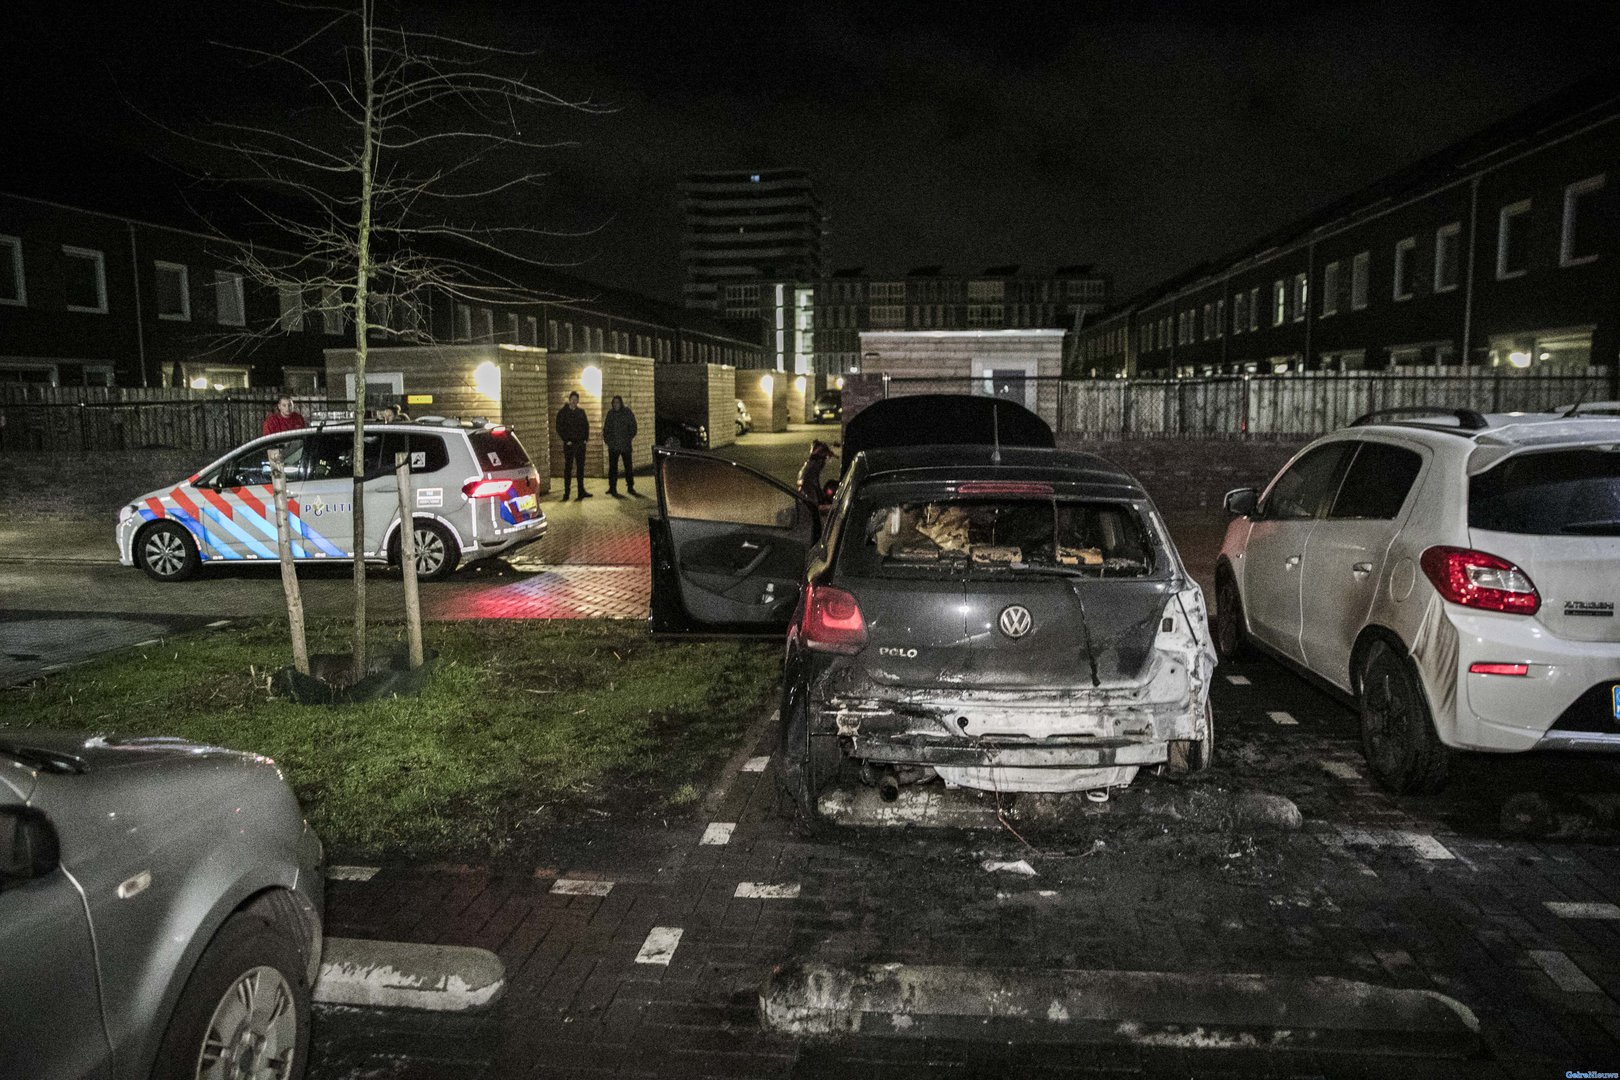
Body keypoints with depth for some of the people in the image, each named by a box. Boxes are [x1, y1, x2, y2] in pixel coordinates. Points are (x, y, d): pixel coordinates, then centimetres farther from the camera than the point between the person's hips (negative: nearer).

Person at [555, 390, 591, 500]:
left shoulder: (581, 412, 10)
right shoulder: (562, 412, -3)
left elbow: (586, 425, 13)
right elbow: (559, 428, -5)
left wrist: (586, 438, 3)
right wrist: (566, 440, -10)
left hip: (581, 443, 4)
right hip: (569, 444, -4)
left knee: (581, 467, 8)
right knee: (568, 468, -3)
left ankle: (581, 491, 14)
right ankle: (566, 493, 0)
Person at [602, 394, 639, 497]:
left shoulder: (628, 413, 1)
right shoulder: (610, 413, 7)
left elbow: (633, 427, 3)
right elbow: (606, 427, 14)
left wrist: (629, 438, -4)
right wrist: (606, 438, 4)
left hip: (626, 445, -1)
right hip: (613, 445, 1)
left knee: (628, 466, 3)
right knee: (613, 467, 1)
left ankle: (630, 487, 14)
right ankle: (612, 488, 6)